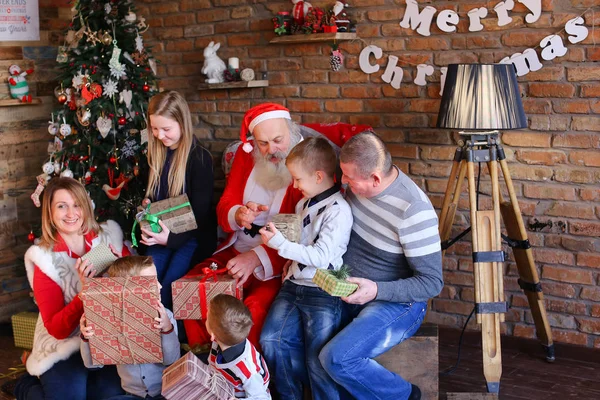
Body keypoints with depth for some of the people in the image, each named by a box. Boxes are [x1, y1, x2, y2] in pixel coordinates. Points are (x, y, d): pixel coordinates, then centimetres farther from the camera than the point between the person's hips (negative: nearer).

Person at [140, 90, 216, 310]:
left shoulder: (200, 158, -11)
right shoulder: (155, 154, 7)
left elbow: (200, 211, -13)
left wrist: (172, 238, -26)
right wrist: (146, 204, -3)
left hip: (193, 235, -5)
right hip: (161, 232, 5)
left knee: (168, 285, -24)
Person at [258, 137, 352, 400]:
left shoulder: (338, 210, -15)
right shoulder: (304, 203, 11)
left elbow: (321, 256, -21)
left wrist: (280, 244, -22)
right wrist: (291, 262, 8)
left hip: (323, 293, -8)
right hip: (294, 284, 8)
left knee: (318, 361, -7)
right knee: (271, 339, -2)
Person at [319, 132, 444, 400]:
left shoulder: (413, 211, -27)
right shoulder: (359, 181, -6)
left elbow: (432, 283, -20)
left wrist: (376, 290, -31)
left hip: (397, 302, -7)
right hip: (348, 292, 7)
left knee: (336, 358, -28)